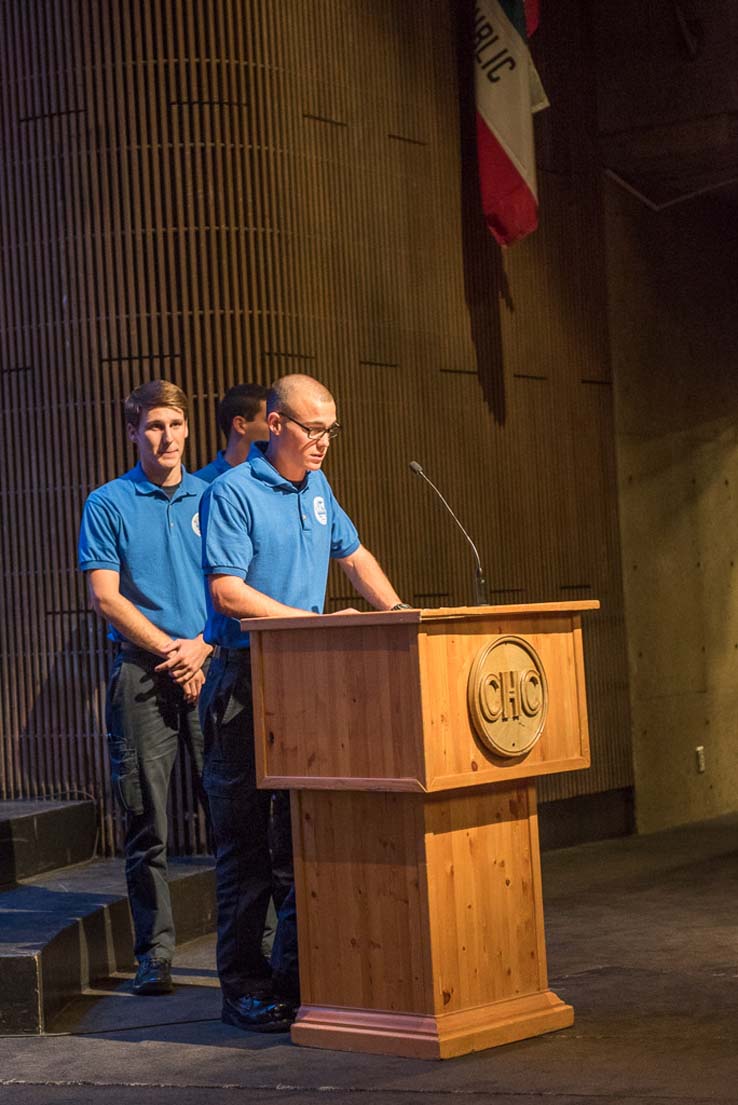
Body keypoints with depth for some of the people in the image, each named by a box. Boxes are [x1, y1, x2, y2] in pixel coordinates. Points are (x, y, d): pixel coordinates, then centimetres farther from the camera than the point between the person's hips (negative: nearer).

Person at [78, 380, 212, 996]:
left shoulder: (211, 499, 12)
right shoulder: (109, 504, 5)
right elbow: (106, 598, -2)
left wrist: (202, 648, -6)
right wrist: (169, 648, -9)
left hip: (213, 668, 2)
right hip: (142, 674, -2)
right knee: (147, 823, -1)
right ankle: (155, 953, 5)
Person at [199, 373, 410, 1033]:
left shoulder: (316, 488, 14)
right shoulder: (232, 494, -9)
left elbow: (353, 555, 26)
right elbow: (226, 590, -17)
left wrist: (400, 617, 15)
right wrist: (314, 620, -17)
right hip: (245, 681, -7)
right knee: (245, 838, -3)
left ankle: (295, 970, 15)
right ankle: (244, 986, 3)